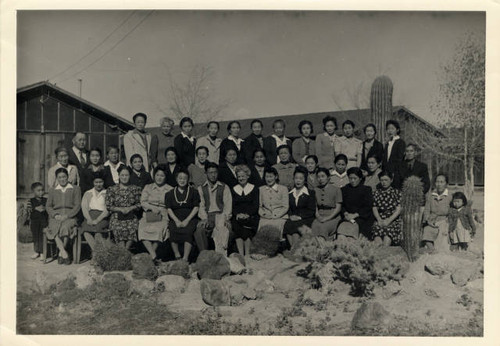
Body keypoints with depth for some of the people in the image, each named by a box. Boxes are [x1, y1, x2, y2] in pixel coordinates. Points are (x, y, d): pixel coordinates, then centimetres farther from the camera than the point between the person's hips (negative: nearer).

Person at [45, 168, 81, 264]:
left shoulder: (75, 189, 13)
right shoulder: (52, 191, 21)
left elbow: (77, 205, 4)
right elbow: (48, 206, 15)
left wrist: (67, 215, -11)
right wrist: (55, 215, -6)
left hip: (70, 216, -2)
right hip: (56, 216, 2)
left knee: (66, 227, -35)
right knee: (54, 228, -32)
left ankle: (61, 254, -25)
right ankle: (64, 253, -35)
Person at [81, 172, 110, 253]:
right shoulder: (88, 193, 23)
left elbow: (107, 210, 1)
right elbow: (84, 208, 9)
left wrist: (97, 220, -15)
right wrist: (89, 219, -12)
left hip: (102, 217, -2)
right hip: (90, 216, 2)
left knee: (98, 233, -33)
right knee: (86, 232, -31)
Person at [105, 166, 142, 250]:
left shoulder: (135, 189, 11)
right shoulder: (112, 189, 9)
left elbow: (139, 204, 10)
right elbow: (108, 206, 5)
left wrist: (130, 208, -8)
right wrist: (120, 209, -9)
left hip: (131, 217, 1)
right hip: (117, 217, 0)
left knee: (132, 230, -28)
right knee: (118, 230, -27)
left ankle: (127, 249, -14)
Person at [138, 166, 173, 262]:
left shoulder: (170, 189, 13)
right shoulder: (148, 187, 19)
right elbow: (143, 202, 7)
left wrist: (159, 209, -9)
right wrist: (152, 207, -10)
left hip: (163, 216, -1)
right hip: (148, 215, 1)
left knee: (158, 229, -32)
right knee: (143, 230, -29)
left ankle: (151, 256, -22)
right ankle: (154, 256, -31)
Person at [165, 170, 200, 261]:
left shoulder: (193, 192, 13)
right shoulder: (170, 193, 17)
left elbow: (196, 207, 5)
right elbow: (169, 209, 8)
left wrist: (187, 220, -8)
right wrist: (177, 221, -9)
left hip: (190, 219, -1)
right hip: (175, 219, 1)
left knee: (188, 231, -32)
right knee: (173, 231, -31)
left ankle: (185, 258, -32)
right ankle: (177, 257, -23)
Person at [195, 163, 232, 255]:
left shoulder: (224, 187, 14)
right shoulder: (201, 189, 17)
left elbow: (228, 204, 5)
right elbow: (201, 205, 7)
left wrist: (226, 218, -12)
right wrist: (204, 219, -10)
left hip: (220, 215, -1)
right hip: (207, 216, 1)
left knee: (222, 230, -35)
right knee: (199, 231, -31)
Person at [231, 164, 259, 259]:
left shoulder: (254, 188, 11)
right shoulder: (234, 189, 18)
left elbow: (256, 206, 2)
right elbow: (232, 206, 10)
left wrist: (247, 215, -14)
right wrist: (238, 214, -10)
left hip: (251, 217, -1)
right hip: (237, 217, 2)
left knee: (246, 227, -32)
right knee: (236, 226, -30)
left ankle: (247, 254, -24)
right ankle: (241, 255, -28)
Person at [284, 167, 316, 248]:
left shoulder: (310, 193, 9)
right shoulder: (290, 193, 21)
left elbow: (311, 211, 1)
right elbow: (288, 208, 17)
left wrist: (299, 217, -11)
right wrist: (291, 216, -4)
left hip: (305, 219, -3)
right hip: (293, 219, 3)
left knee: (295, 226, -33)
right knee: (287, 225, -30)